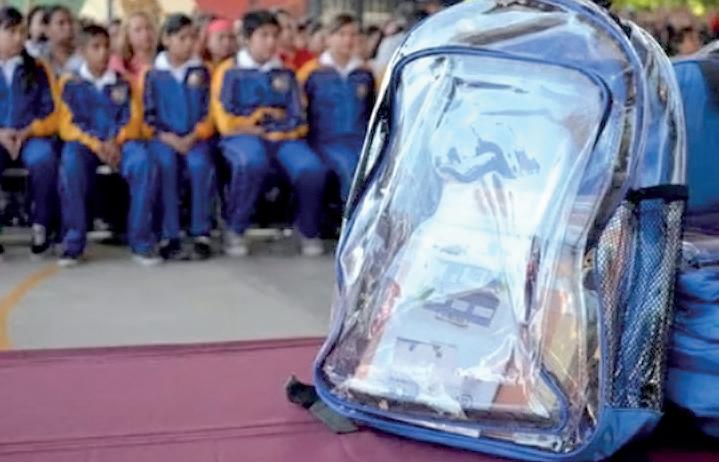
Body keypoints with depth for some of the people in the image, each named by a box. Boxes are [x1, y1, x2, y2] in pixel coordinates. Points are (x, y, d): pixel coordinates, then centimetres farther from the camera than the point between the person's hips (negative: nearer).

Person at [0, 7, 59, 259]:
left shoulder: (38, 69, 10)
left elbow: (51, 113, 6)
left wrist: (25, 133, -9)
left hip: (31, 137, 1)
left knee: (44, 160, -33)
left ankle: (41, 226, -18)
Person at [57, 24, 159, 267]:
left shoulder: (123, 83, 14)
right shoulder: (70, 83, 8)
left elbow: (134, 121, 6)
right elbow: (67, 126, 1)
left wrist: (115, 142, -14)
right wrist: (96, 145, -15)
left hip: (119, 143, 1)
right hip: (84, 142, -1)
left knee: (143, 162, -32)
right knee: (70, 163, -37)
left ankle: (141, 242, -26)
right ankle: (73, 243, -27)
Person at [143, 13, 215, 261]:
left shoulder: (201, 71, 8)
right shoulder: (154, 74, 4)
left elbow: (208, 112, 4)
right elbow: (149, 115, 1)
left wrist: (192, 138, -10)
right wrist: (169, 139, -12)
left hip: (195, 137, 1)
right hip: (164, 138, -1)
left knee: (200, 164, -30)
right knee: (166, 164, -31)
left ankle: (201, 235, -23)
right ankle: (169, 238, -26)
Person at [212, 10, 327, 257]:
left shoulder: (286, 73, 18)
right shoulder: (230, 71, 8)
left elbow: (297, 119, 9)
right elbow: (226, 121, 0)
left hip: (284, 137, 3)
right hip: (243, 136, -3)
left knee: (312, 169, -29)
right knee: (252, 162, -40)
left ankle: (309, 232, -2)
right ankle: (235, 231, -19)